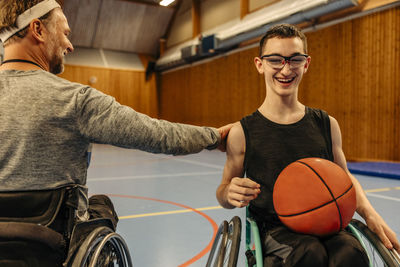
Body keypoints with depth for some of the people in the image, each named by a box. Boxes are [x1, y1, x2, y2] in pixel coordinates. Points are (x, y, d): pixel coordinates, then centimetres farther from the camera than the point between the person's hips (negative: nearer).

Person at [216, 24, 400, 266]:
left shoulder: (327, 124, 8)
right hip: (274, 230, -2)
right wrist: (231, 194, -19)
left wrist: (369, 212, 1)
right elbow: (224, 192, 5)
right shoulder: (243, 132, -1)